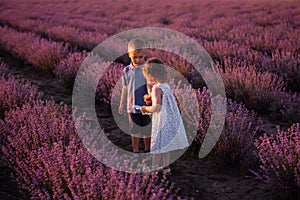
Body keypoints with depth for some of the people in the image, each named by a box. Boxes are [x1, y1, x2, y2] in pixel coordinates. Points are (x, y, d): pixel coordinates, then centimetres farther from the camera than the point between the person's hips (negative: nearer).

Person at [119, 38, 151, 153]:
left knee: (147, 130, 12)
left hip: (146, 106, -2)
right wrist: (122, 104, 13)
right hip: (132, 106, 2)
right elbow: (125, 88, 9)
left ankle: (147, 150, 29)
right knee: (134, 131, 11)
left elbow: (150, 86, -14)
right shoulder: (127, 71, 1)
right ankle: (136, 151, 22)